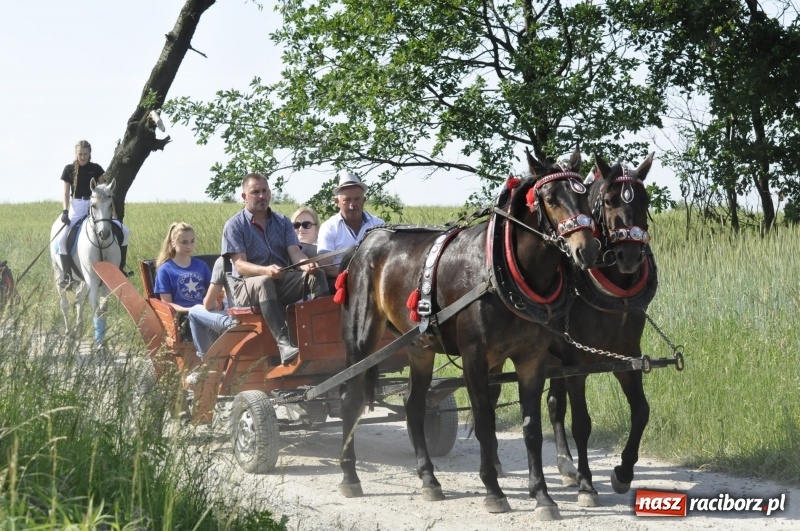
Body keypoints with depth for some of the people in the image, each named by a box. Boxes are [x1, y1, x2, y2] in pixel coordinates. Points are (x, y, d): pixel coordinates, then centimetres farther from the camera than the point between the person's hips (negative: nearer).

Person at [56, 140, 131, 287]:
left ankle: (120, 268, 2)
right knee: (62, 238, -26)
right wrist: (65, 211, -11)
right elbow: (66, 193, 2)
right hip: (76, 207, -2)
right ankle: (66, 275, -20)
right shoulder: (69, 169, 3)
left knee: (125, 232, -10)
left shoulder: (96, 169, 6)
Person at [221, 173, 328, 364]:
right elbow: (240, 264, -11)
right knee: (264, 283, -39)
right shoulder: (234, 225, 1)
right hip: (247, 286, -4)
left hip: (283, 283, 5)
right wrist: (266, 271, -31)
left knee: (317, 275, -21)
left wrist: (306, 265, -24)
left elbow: (295, 252, 1)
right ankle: (283, 343, -53)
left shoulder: (282, 222, 16)